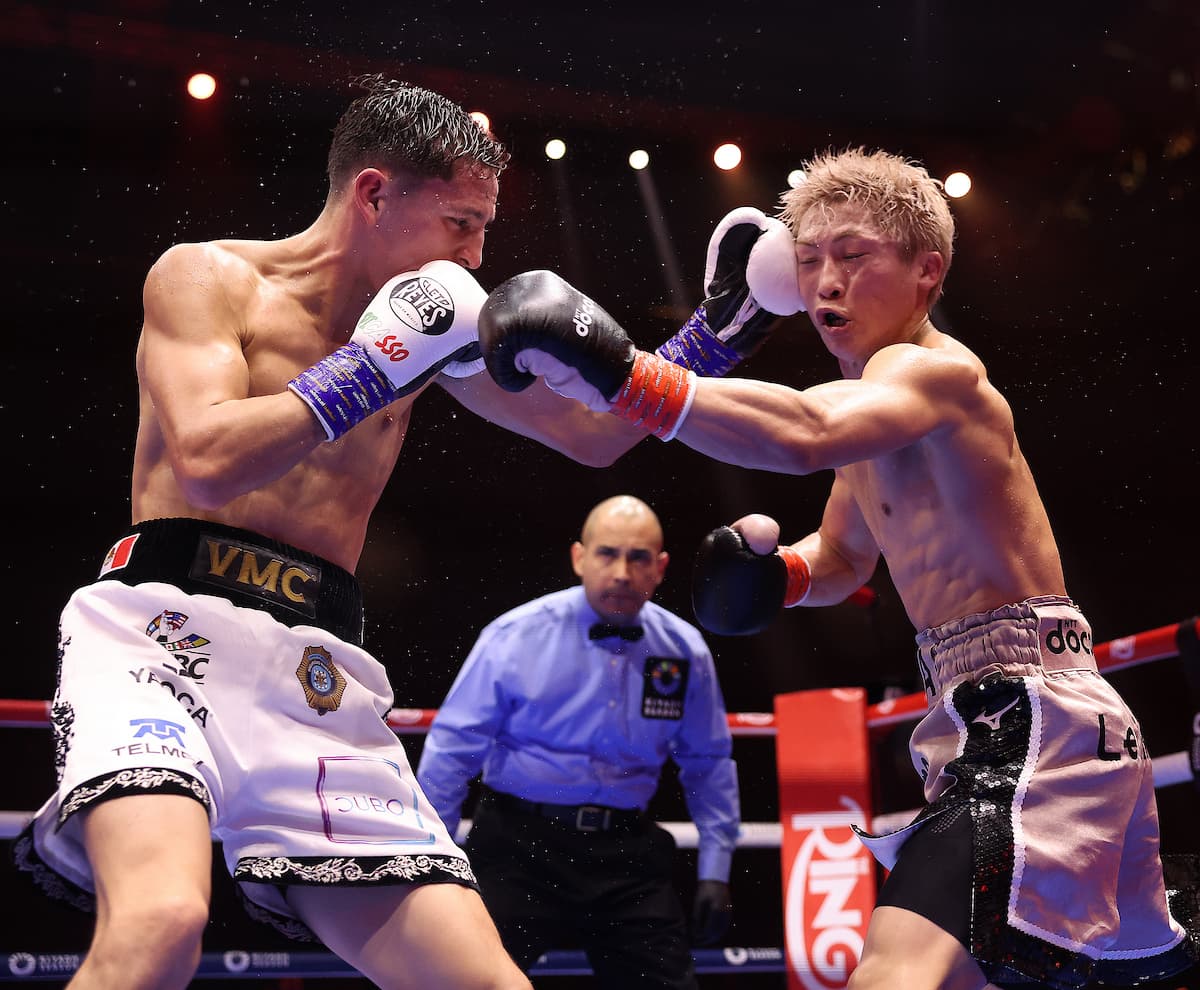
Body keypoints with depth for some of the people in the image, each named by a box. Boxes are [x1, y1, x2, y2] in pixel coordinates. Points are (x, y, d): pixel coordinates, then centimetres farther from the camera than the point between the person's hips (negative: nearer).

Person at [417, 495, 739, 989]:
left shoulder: (685, 652, 2)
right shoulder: (516, 636, -8)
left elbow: (708, 765, 12)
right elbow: (454, 746, -4)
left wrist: (714, 872, 8)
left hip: (629, 855, 3)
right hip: (521, 843, -3)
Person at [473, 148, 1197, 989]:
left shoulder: (938, 368, -13)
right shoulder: (874, 400, 18)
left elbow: (806, 436, -35)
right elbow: (841, 560, 30)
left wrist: (625, 379, -45)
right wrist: (776, 571, 7)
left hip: (1032, 719, -11)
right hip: (990, 722, 11)